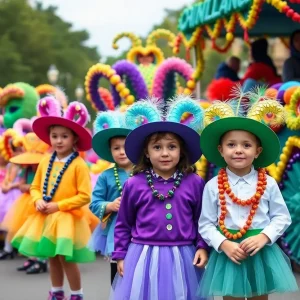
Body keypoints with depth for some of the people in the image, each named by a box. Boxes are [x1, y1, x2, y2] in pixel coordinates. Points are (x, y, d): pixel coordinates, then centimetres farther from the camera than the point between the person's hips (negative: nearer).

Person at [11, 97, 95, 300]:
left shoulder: (79, 165, -14)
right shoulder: (46, 162, 4)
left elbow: (84, 196, -16)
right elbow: (35, 187, 13)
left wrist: (58, 206, -17)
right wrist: (38, 201, -8)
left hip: (67, 218, -6)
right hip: (45, 218, 6)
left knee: (66, 258, -4)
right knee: (52, 257, 15)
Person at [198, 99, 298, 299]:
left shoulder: (268, 184, -3)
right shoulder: (213, 186, -5)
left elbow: (282, 217, 2)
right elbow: (206, 224, -3)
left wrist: (264, 237, -14)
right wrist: (224, 244, -17)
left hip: (261, 252, 1)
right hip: (228, 253, -1)